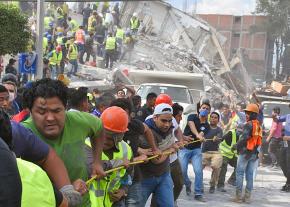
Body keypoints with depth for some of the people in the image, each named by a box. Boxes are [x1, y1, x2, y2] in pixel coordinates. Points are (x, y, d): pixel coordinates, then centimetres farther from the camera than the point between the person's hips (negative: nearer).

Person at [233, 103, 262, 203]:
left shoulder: (248, 125, -13)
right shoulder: (259, 126, 9)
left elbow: (244, 138, -20)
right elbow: (258, 141, 12)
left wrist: (238, 145, -6)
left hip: (245, 152, -7)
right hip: (254, 153, 7)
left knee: (240, 173, -1)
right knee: (250, 174, 10)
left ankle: (238, 196, -4)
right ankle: (247, 197, 12)